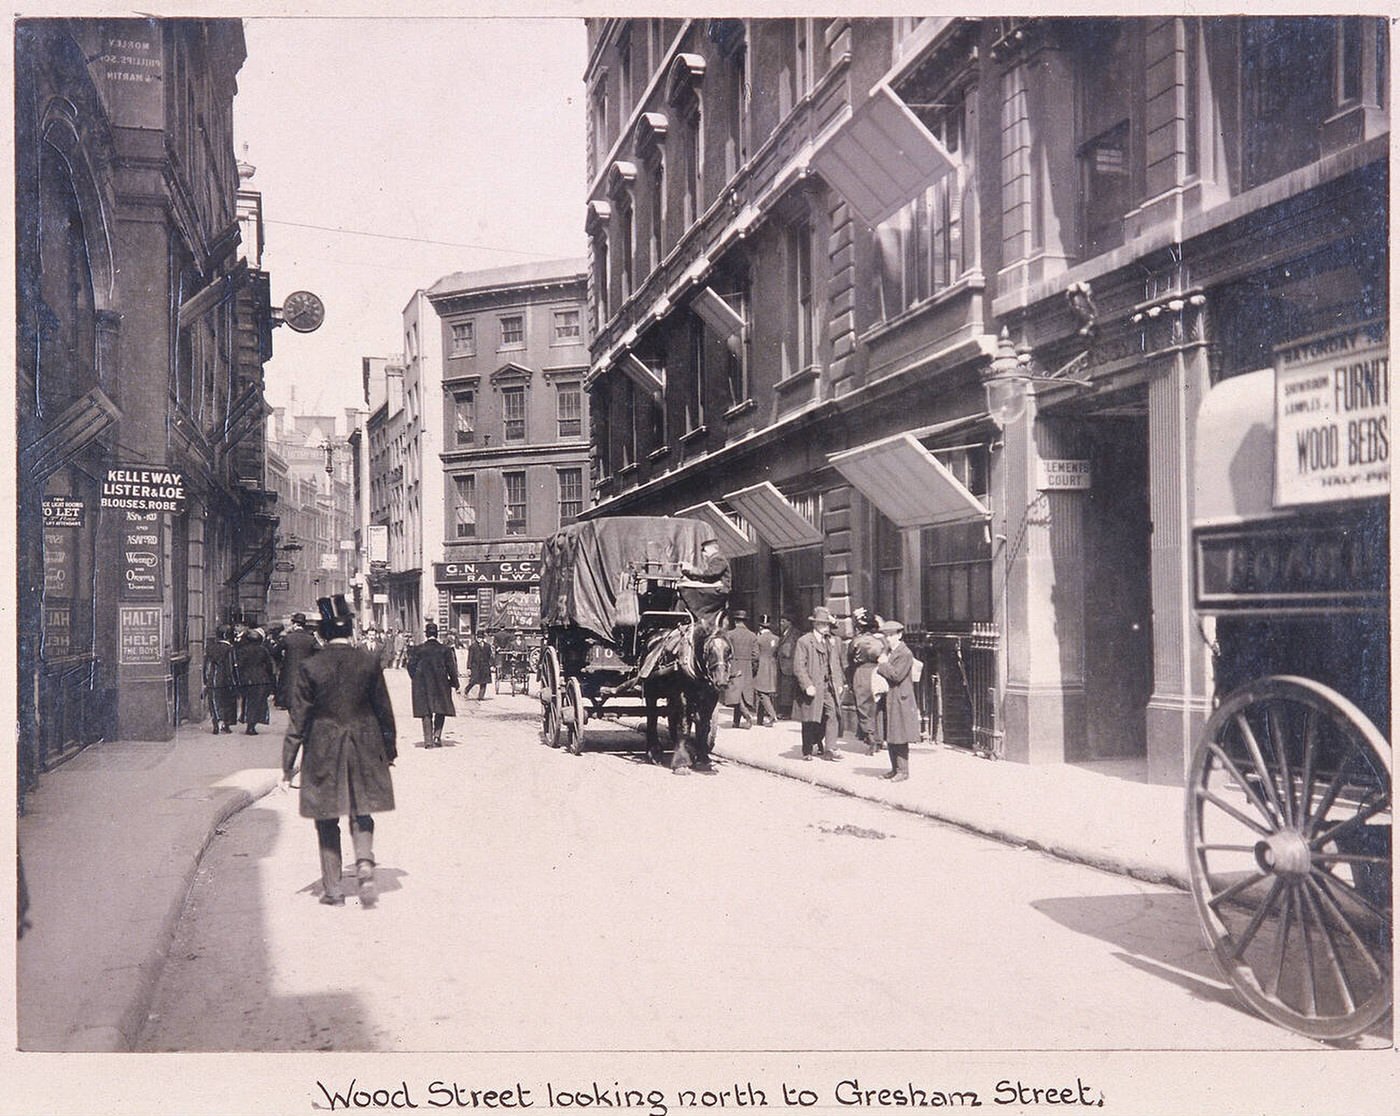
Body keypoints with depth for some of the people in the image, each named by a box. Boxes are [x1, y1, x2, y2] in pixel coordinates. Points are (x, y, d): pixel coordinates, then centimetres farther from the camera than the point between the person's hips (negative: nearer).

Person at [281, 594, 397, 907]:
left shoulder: (309, 668, -10)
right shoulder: (369, 662, -5)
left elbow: (298, 721, -6)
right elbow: (384, 711, 3)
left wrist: (288, 765, 2)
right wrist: (390, 749, 16)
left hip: (323, 754, -1)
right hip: (364, 751, 2)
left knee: (327, 823, 10)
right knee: (361, 814, 15)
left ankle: (333, 890, 14)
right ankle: (365, 864, -9)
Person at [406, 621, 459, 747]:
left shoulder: (417, 649, -2)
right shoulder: (445, 650, -3)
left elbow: (411, 666, 0)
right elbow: (451, 668, -1)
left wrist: (416, 679, 13)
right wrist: (454, 683, 8)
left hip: (422, 684, 1)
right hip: (441, 684, 0)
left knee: (426, 713, 6)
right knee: (440, 711, 12)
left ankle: (428, 740, 2)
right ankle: (437, 736, 0)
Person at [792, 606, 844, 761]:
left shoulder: (833, 641, 14)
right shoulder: (804, 642, -6)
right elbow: (798, 667, -11)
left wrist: (838, 683, 10)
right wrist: (807, 686, -18)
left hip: (829, 686, 5)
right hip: (812, 687, -5)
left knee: (833, 715, -10)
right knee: (810, 721, 4)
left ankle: (829, 749, -8)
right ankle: (807, 751, 17)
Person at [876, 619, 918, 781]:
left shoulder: (905, 654, -12)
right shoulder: (887, 652, 16)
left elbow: (896, 675, -21)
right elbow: (881, 673, 17)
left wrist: (882, 664, -11)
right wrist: (882, 664, -3)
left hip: (900, 701, -9)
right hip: (888, 700, 9)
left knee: (900, 737, -5)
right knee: (890, 737, 12)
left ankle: (902, 771, 1)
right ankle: (895, 768, 19)